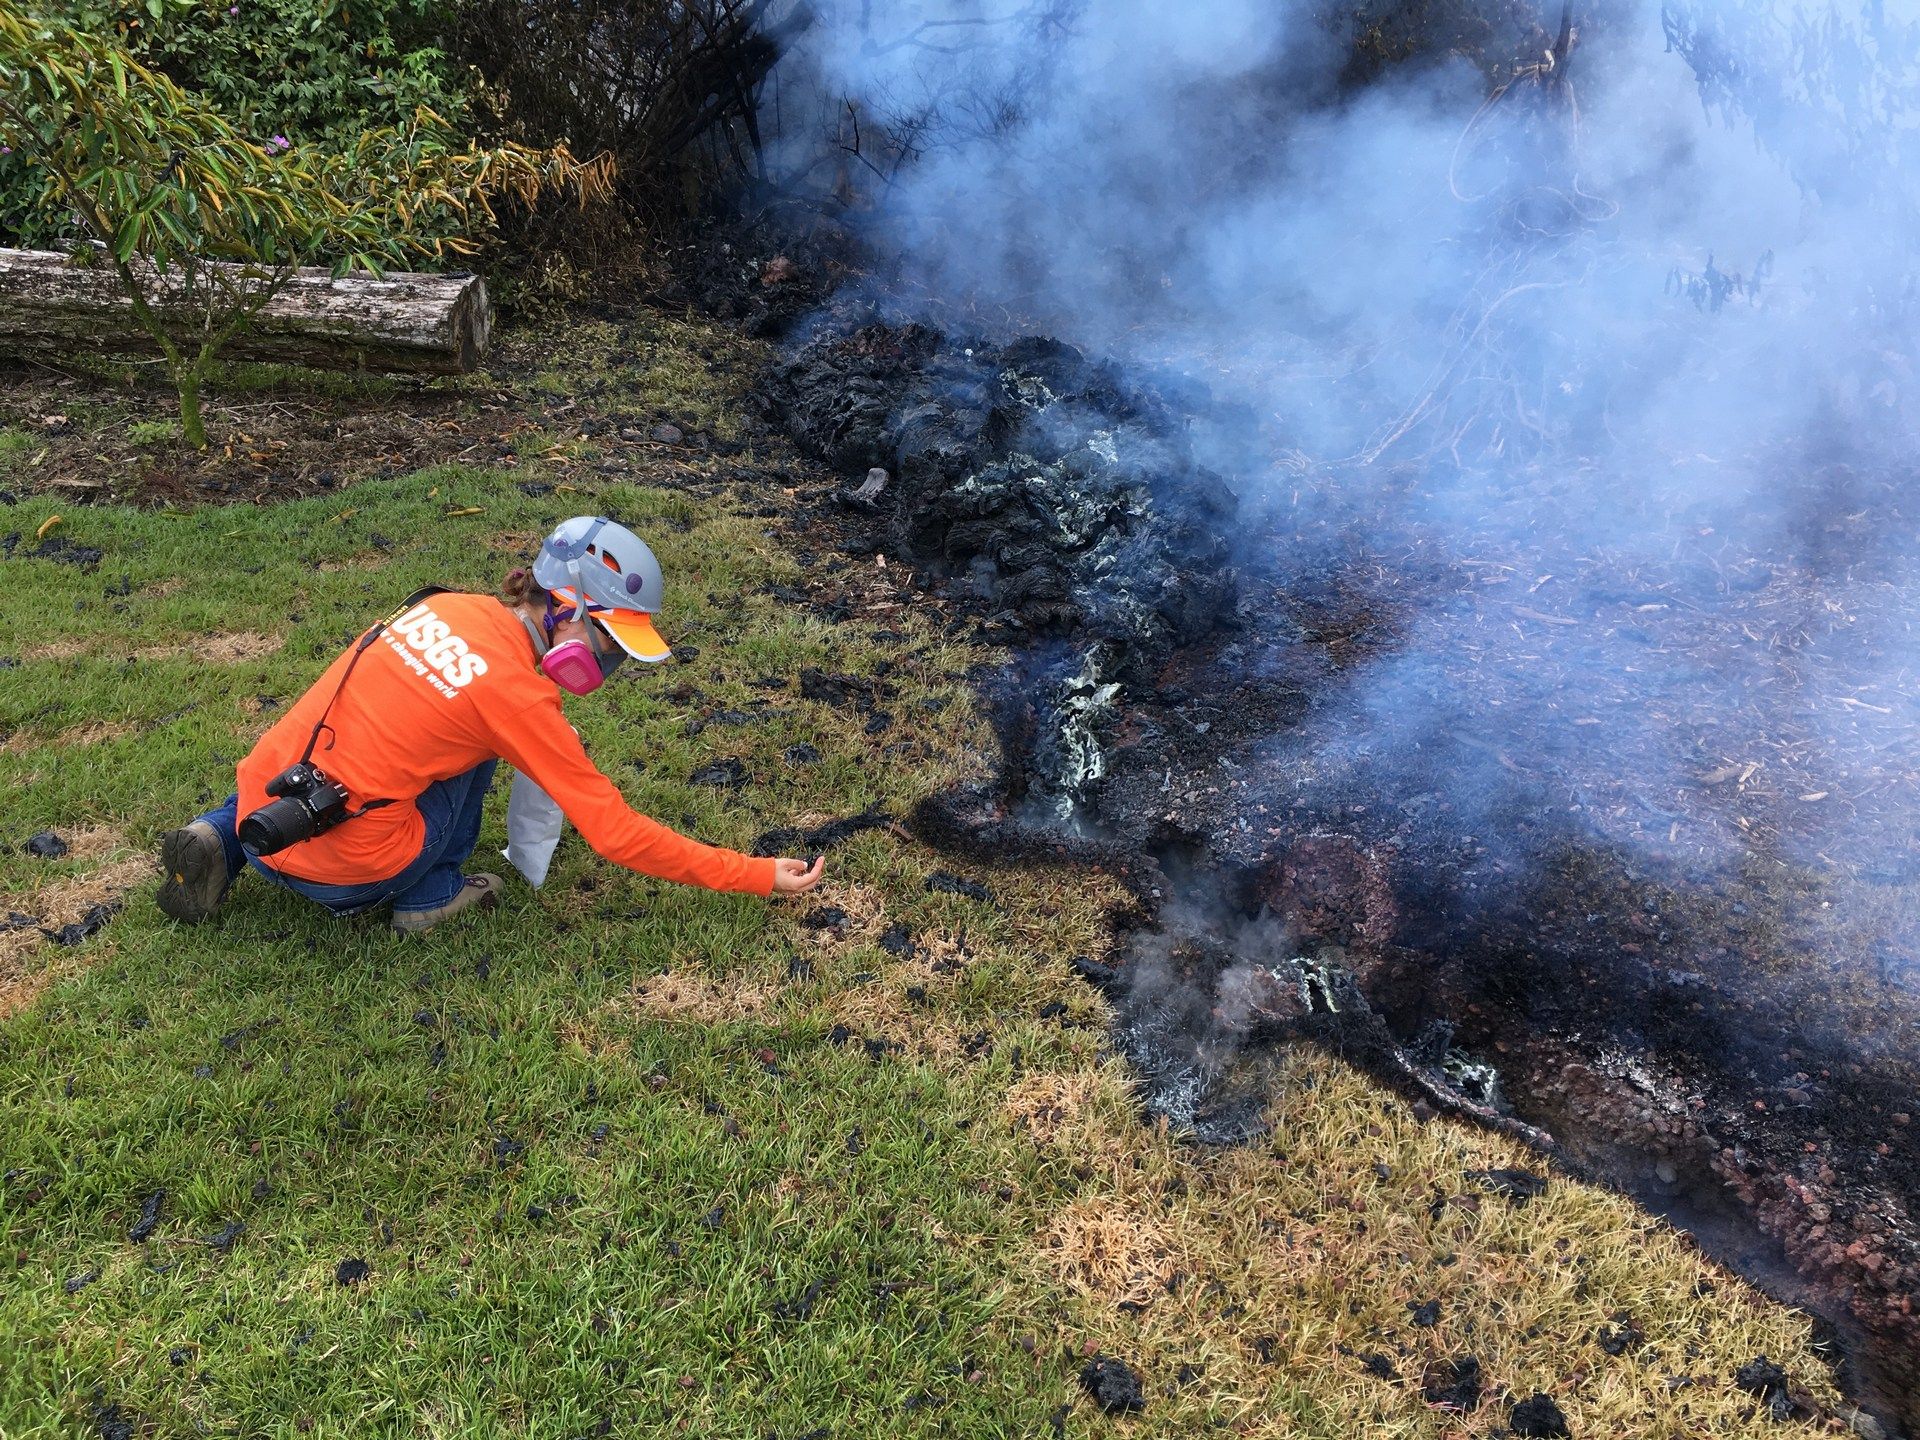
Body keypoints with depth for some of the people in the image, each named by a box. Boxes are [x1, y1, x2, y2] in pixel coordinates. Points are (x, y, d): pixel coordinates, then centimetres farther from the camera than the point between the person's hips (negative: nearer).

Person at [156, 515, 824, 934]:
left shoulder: (449, 605, 4)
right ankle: (431, 896, 8)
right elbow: (615, 834, -11)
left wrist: (558, 750, 18)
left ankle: (218, 843, 21)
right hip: (336, 867, -6)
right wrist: (759, 875, -8)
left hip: (259, 804, 7)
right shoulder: (519, 695, -15)